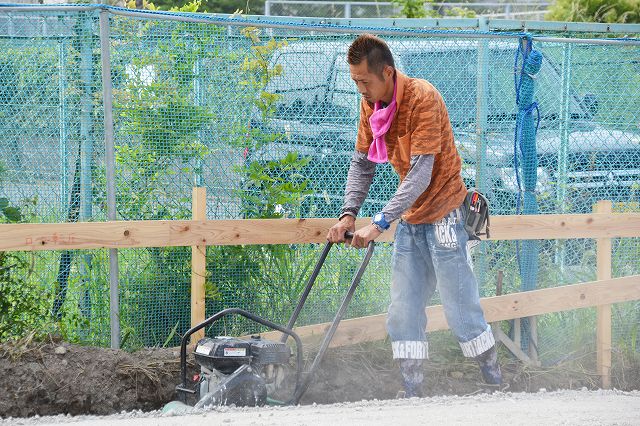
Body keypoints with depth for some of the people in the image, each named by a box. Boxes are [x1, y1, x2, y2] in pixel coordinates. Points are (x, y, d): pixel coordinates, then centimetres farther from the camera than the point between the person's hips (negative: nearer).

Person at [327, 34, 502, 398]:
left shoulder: (422, 98, -22)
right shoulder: (371, 104, 1)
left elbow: (420, 173, -27)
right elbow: (362, 163, 7)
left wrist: (381, 223, -30)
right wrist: (349, 213, -8)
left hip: (443, 213, -7)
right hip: (410, 218, 7)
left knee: (460, 304, -4)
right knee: (404, 309, 3)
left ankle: (495, 381, 8)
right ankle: (412, 392, 6)